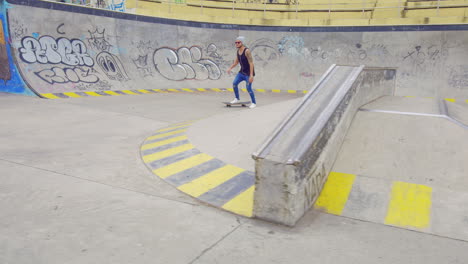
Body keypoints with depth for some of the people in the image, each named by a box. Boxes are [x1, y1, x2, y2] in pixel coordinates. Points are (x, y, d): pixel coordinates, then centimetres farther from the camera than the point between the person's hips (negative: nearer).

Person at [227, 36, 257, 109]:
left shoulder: (247, 51, -21)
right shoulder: (238, 51, 4)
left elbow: (251, 63, -24)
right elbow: (236, 62, 17)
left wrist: (251, 75, -29)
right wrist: (230, 68, 3)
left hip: (248, 73, -7)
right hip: (242, 72, 7)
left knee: (248, 88, -10)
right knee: (234, 83, -3)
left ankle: (254, 103, 8)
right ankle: (237, 99, 15)